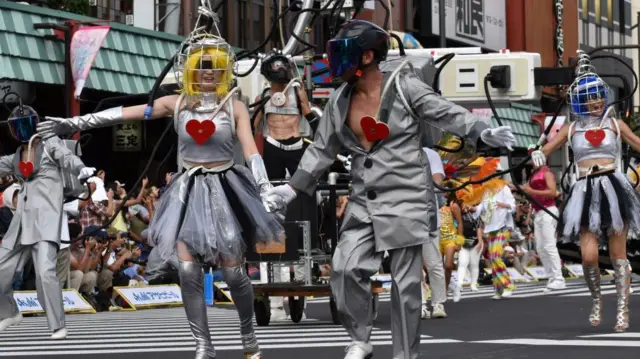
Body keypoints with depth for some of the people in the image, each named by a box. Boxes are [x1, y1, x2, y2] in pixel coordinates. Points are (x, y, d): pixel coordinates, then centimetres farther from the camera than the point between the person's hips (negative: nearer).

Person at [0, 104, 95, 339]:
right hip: (23, 219, 7)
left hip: (46, 217, -6)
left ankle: (58, 325, -12)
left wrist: (81, 169, -40)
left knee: (45, 271, -21)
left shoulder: (51, 144, 0)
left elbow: (68, 158, -17)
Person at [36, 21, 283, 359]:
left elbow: (251, 151, -10)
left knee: (232, 272, -2)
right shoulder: (176, 104, 2)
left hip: (224, 189, -2)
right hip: (188, 191, 2)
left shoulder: (235, 107, -3)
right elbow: (126, 113, -1)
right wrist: (77, 122, -4)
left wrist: (266, 190, -23)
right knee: (188, 271, -6)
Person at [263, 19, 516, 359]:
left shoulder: (404, 87, -5)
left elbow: (448, 113, -7)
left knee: (405, 281, -2)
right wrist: (294, 187, 13)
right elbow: (322, 149, 17)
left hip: (406, 198, -4)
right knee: (346, 267, -11)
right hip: (364, 202, 4)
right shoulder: (340, 101, 9)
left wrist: (483, 132, -22)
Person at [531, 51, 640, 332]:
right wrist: (538, 156, -12)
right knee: (588, 256, -10)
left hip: (613, 189, -1)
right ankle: (596, 300, 16)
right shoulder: (571, 129, 11)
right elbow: (544, 152, 11)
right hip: (586, 193, 1)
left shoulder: (615, 125, 9)